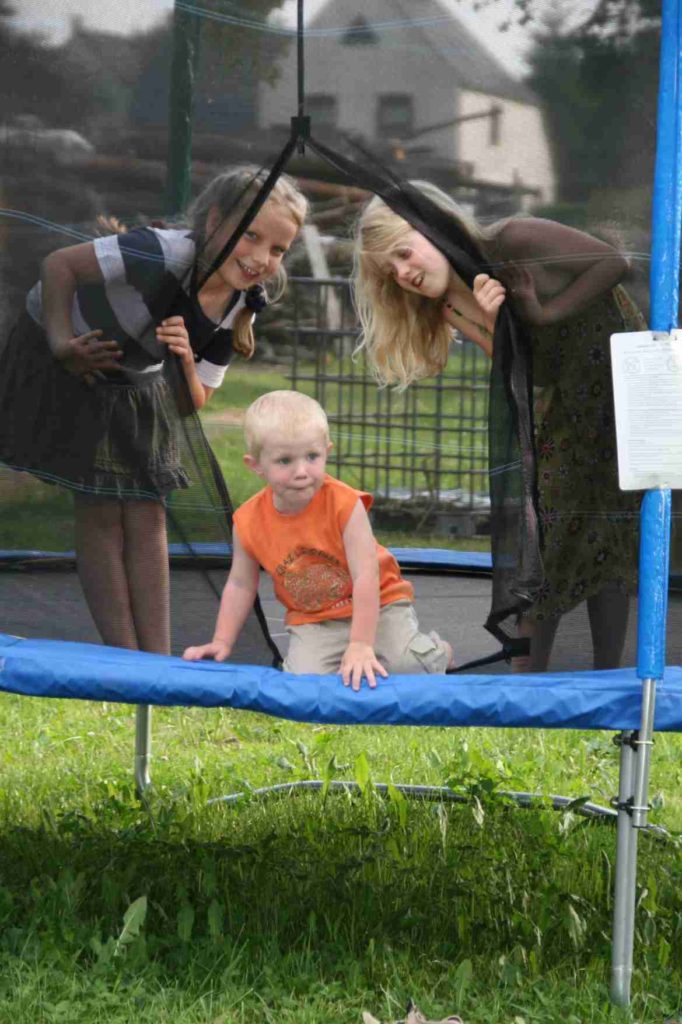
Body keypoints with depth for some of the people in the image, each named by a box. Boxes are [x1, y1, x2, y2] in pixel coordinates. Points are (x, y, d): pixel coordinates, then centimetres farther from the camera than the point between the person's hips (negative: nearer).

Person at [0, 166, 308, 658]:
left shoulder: (240, 307, -12)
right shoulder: (164, 254, -35)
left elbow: (192, 405, -6)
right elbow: (59, 264, -25)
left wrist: (186, 362, -26)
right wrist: (63, 344, -32)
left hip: (136, 386, 6)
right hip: (62, 366, -6)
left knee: (147, 517, 0)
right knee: (100, 511, -7)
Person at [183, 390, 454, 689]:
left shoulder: (344, 504, -23)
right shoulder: (249, 521, -12)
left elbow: (366, 577, -26)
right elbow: (240, 585, 4)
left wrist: (361, 646, -34)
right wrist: (221, 642, -1)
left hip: (376, 603, -2)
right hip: (312, 621, 2)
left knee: (407, 663, -26)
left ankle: (437, 652, 12)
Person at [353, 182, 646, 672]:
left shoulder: (513, 241, -16)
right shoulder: (454, 307, 2)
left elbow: (613, 262, -19)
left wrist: (546, 314, -20)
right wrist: (490, 325, -24)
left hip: (622, 387, -6)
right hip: (563, 408, 6)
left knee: (606, 538, -4)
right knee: (543, 541, 2)